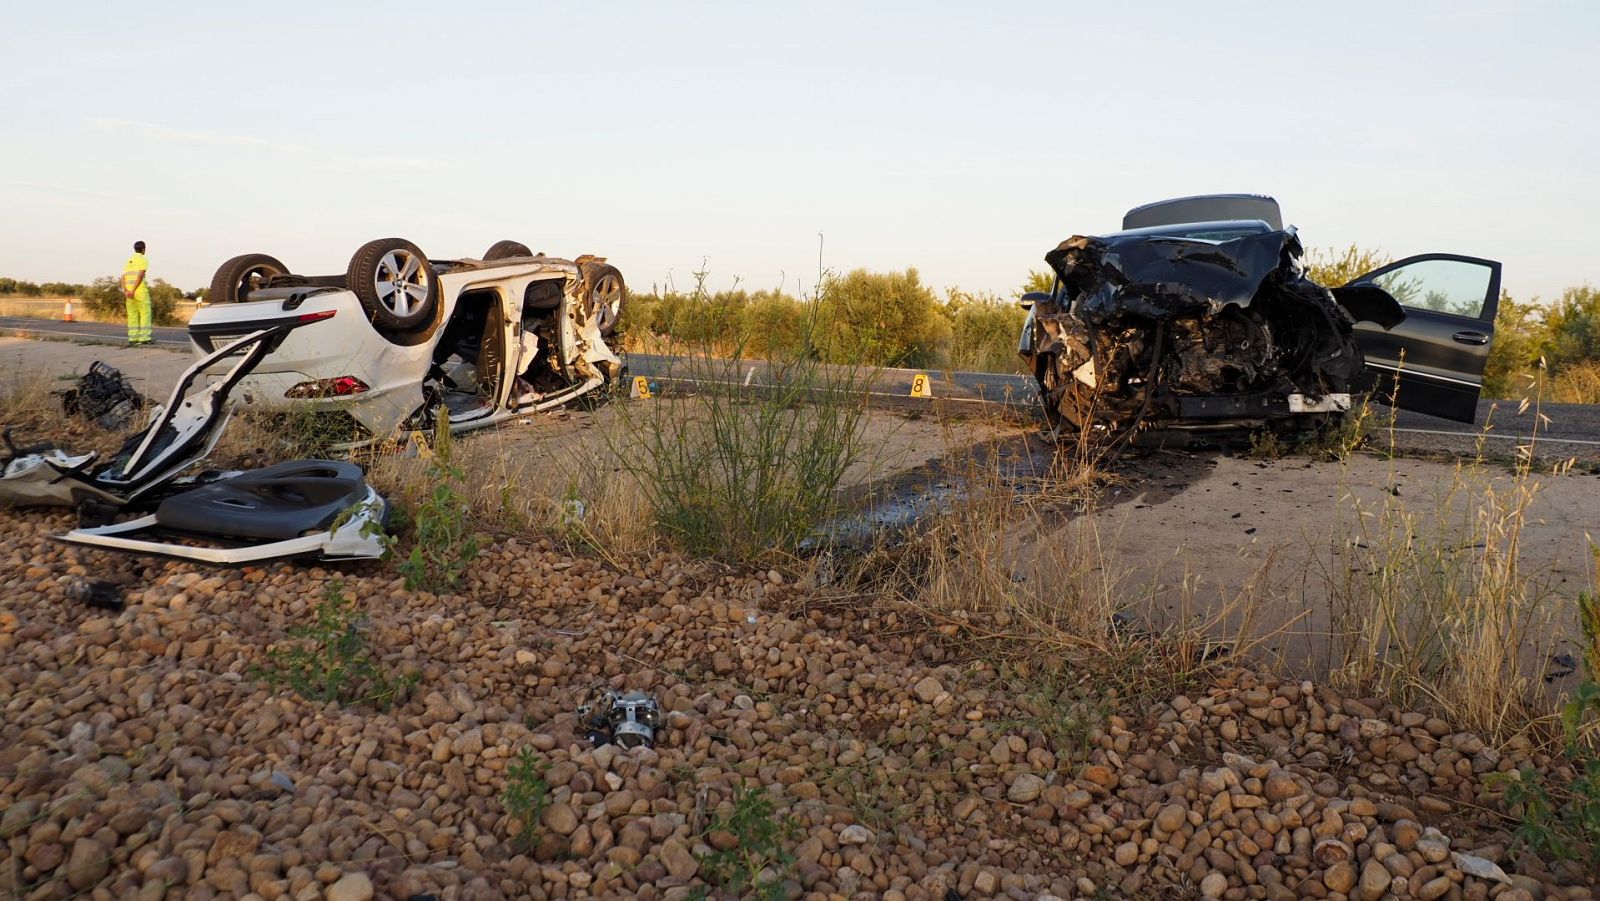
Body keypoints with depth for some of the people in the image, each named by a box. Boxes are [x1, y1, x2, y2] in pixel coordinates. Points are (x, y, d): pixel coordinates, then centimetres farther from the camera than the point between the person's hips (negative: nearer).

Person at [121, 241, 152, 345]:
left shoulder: (128, 261, 17)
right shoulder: (143, 260, -4)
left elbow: (123, 277, 6)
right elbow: (140, 276, -16)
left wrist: (125, 290, -5)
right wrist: (133, 291, -19)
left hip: (129, 292, 7)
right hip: (141, 291, -7)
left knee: (132, 315, 6)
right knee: (145, 314, -4)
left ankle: (133, 339, 3)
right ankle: (144, 338, -10)